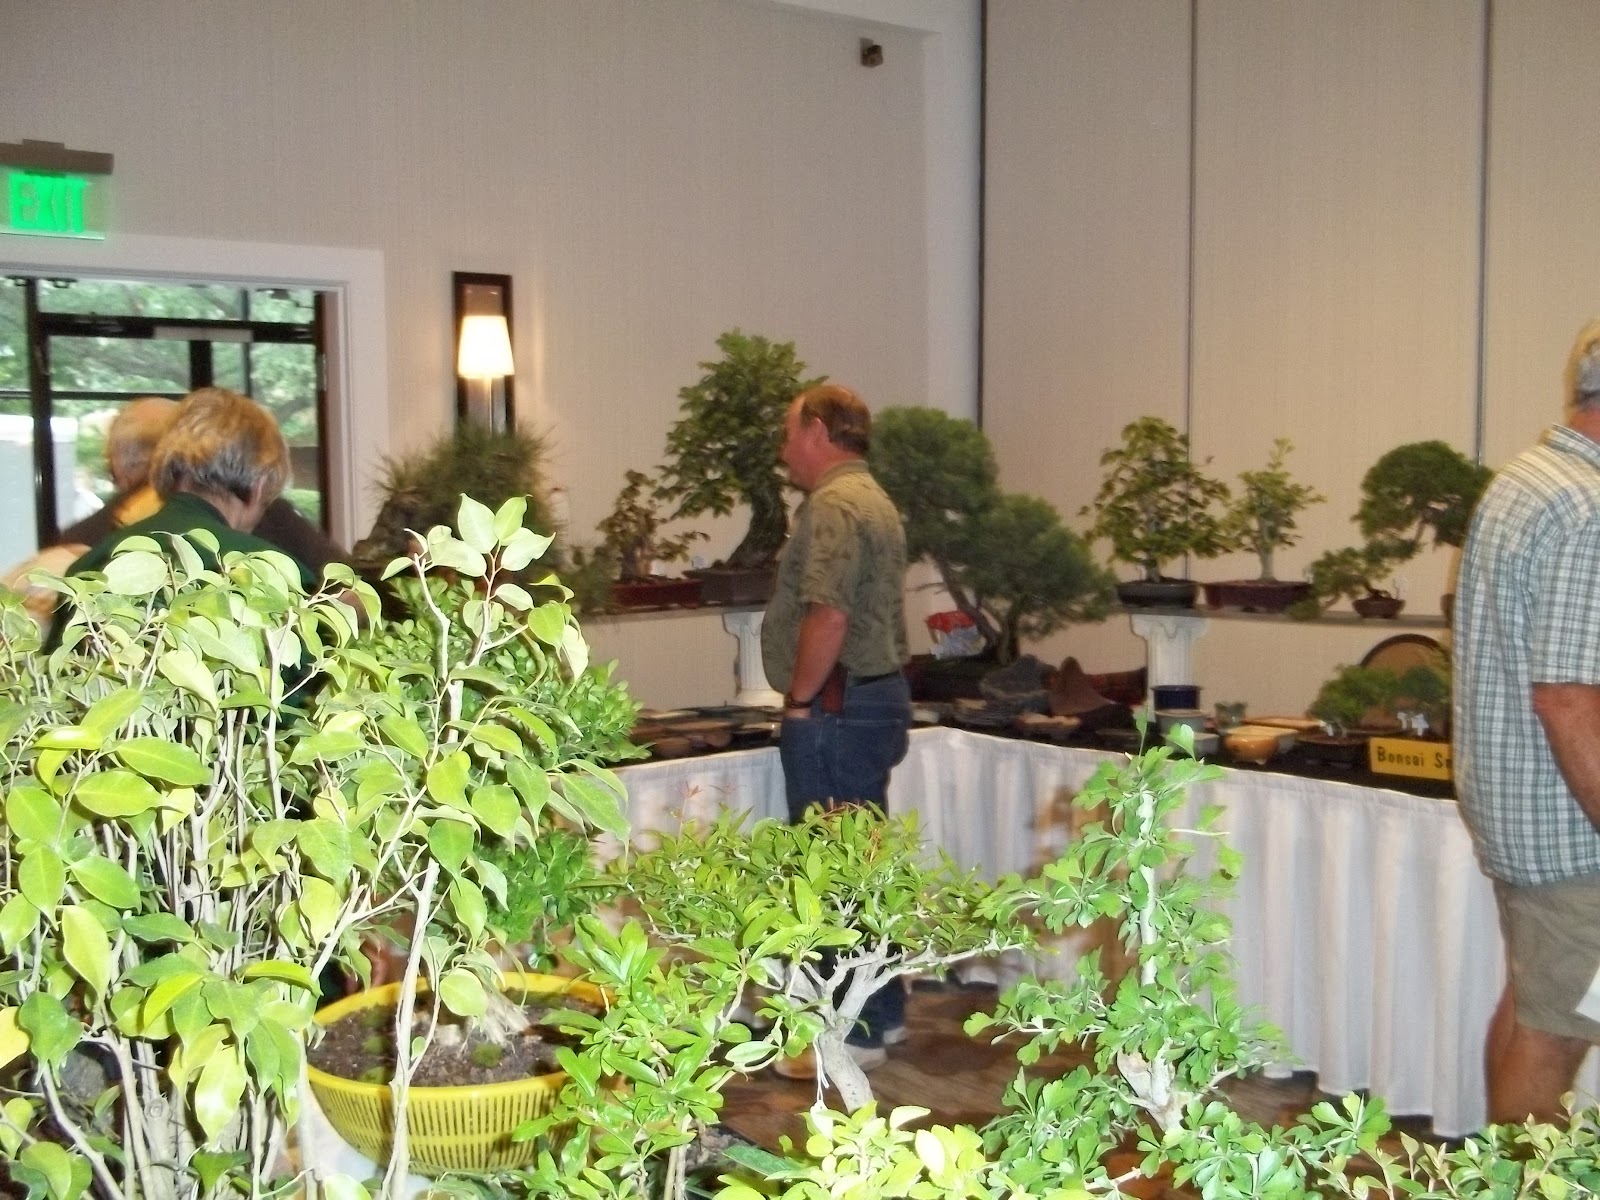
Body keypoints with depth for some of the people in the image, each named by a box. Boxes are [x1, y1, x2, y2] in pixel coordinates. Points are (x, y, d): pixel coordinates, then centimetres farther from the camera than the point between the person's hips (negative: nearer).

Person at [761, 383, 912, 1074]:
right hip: (877, 698, 11)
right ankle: (882, 1011, 26)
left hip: (835, 709, -11)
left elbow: (828, 615, -27)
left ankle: (852, 1033, 3)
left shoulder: (834, 504, -15)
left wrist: (800, 699, -16)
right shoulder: (873, 500, 19)